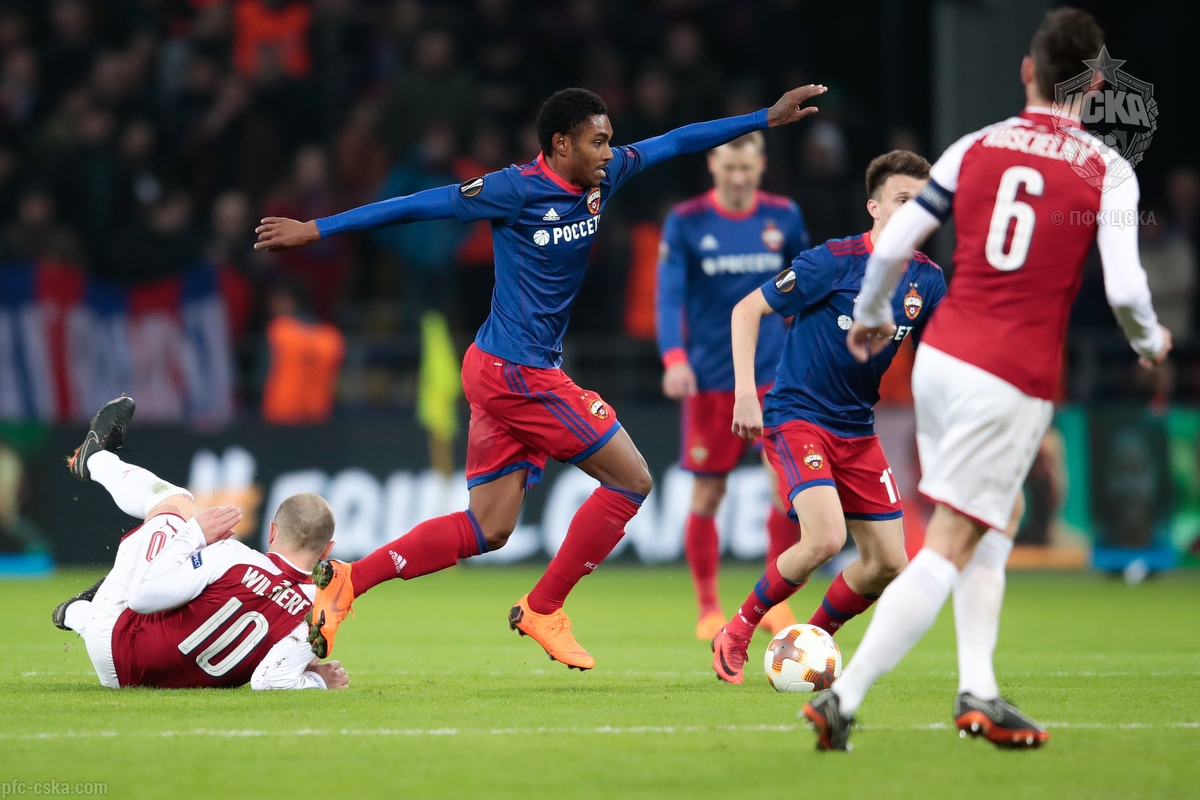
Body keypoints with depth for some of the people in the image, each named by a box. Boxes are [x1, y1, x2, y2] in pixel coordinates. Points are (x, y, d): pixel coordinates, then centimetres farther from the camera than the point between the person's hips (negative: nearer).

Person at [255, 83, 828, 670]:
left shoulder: (602, 178, 7)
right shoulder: (516, 190, -14)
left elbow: (676, 142, 17)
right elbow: (416, 206, -10)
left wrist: (768, 119, 19)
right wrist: (315, 229, -7)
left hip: (499, 373, 9)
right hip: (517, 372, -9)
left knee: (486, 529, 8)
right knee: (631, 479, -3)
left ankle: (345, 581, 4)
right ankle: (543, 610, 5)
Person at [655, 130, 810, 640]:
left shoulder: (784, 218, 4)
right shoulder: (685, 223, -3)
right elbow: (668, 294, -10)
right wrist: (674, 357, -25)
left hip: (773, 374, 1)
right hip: (710, 380, -1)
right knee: (707, 494, 3)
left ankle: (775, 600, 6)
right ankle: (708, 610, 17)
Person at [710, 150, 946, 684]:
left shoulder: (926, 280, 0)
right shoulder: (834, 261, -16)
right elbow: (748, 309, -10)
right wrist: (745, 393, -17)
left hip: (857, 429, 6)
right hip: (796, 416, -6)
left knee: (887, 563, 0)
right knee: (826, 538, -26)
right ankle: (736, 636, -6)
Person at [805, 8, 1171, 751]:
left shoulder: (976, 148, 5)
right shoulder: (1108, 172, -4)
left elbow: (891, 246, 4)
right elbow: (1124, 289, -11)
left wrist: (872, 316, 24)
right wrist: (1152, 341, 11)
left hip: (940, 357, 5)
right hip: (1015, 383, -5)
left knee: (995, 520, 22)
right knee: (949, 548, -4)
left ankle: (978, 691, 13)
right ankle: (844, 699, -12)